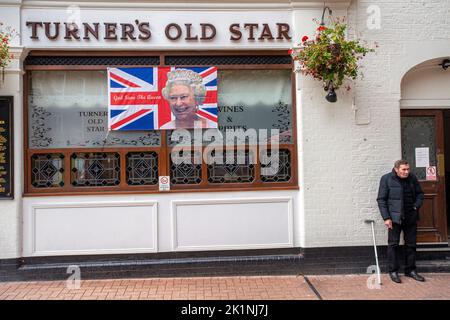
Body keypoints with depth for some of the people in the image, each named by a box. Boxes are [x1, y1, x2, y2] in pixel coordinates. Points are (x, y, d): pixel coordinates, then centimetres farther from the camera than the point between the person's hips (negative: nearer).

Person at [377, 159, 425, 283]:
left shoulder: (412, 178, 4)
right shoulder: (386, 179, -8)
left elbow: (420, 194, 17)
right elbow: (381, 199, -7)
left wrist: (416, 206, -1)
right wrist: (386, 218, -13)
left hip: (411, 217, 4)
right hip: (395, 217, -4)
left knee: (411, 244, 10)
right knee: (393, 244, 1)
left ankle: (410, 270, 23)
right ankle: (393, 271, 10)